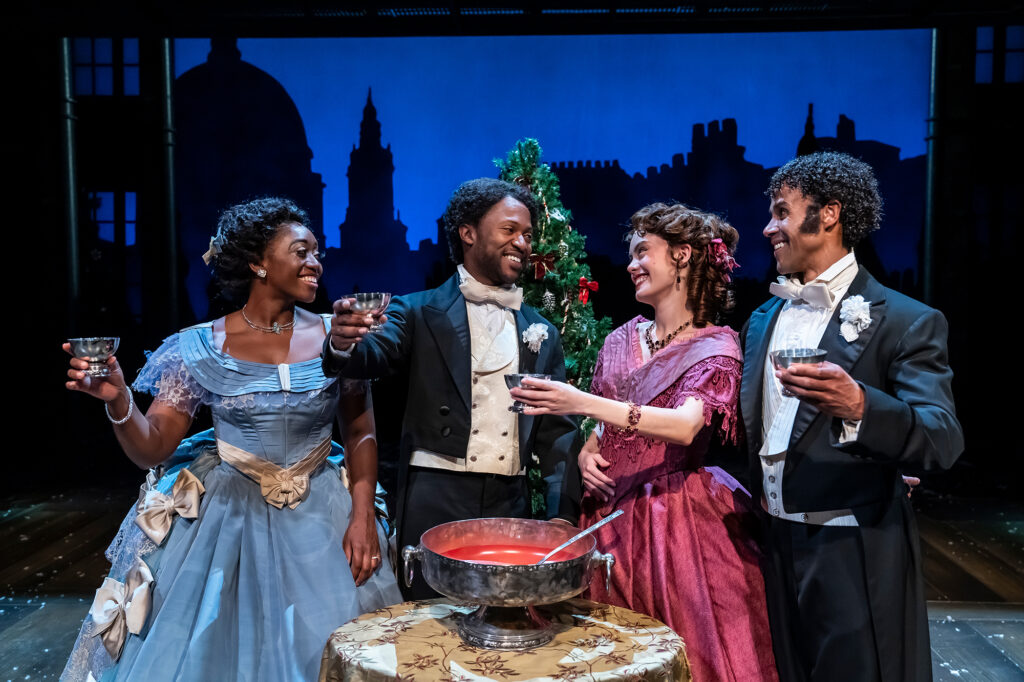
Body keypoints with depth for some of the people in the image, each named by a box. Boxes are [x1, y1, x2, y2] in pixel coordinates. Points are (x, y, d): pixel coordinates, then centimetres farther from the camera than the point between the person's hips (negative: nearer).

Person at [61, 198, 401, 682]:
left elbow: (360, 434, 1)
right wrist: (117, 402, -24)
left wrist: (362, 516, -10)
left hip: (320, 521, 1)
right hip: (227, 519, -1)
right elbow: (152, 450, -5)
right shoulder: (200, 348, -6)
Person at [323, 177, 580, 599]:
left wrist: (564, 513, 3)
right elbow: (377, 354, -16)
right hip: (434, 500, -3)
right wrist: (344, 345, -39)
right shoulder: (420, 312, 2)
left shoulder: (541, 331, 11)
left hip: (510, 504, 4)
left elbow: (556, 429, 11)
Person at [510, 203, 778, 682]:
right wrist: (586, 455, -5)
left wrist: (583, 403, -33)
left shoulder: (715, 346, -8)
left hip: (675, 514, -5)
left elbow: (685, 426, -26)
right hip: (611, 511, 5)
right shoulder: (622, 340, 8)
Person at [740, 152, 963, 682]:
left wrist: (860, 406, -38)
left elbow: (944, 439, -21)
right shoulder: (763, 320, 9)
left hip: (856, 557, -5)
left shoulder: (905, 321, -10)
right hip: (773, 548, 6)